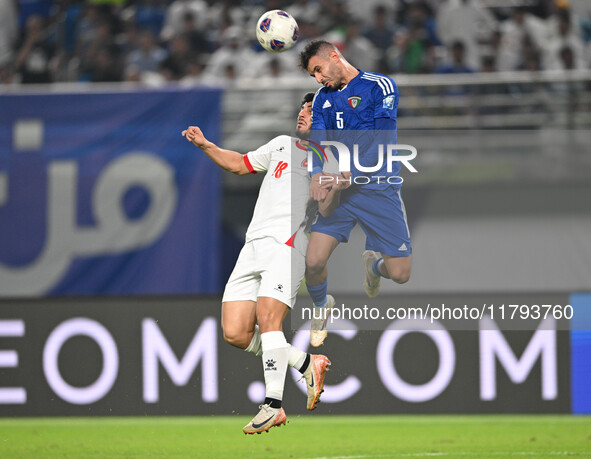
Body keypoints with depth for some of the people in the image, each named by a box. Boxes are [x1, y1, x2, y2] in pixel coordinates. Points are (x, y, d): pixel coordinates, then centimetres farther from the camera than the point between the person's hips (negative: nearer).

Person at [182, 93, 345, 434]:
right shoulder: (282, 144, 24)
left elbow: (326, 210, -7)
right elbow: (239, 164, 35)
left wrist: (336, 186, -26)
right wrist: (205, 145, 23)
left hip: (289, 246, -6)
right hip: (253, 248, 6)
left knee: (268, 320, -23)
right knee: (235, 333, -3)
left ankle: (273, 405, -18)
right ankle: (307, 364, 12)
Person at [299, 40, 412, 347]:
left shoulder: (380, 86, -4)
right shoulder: (323, 98, 13)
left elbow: (383, 141, -14)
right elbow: (316, 141, 4)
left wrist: (347, 175, -25)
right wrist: (317, 175, -18)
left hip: (378, 190, -3)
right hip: (338, 192, 3)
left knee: (399, 273, -6)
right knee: (313, 262, -14)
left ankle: (374, 264, 31)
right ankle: (322, 306, 20)